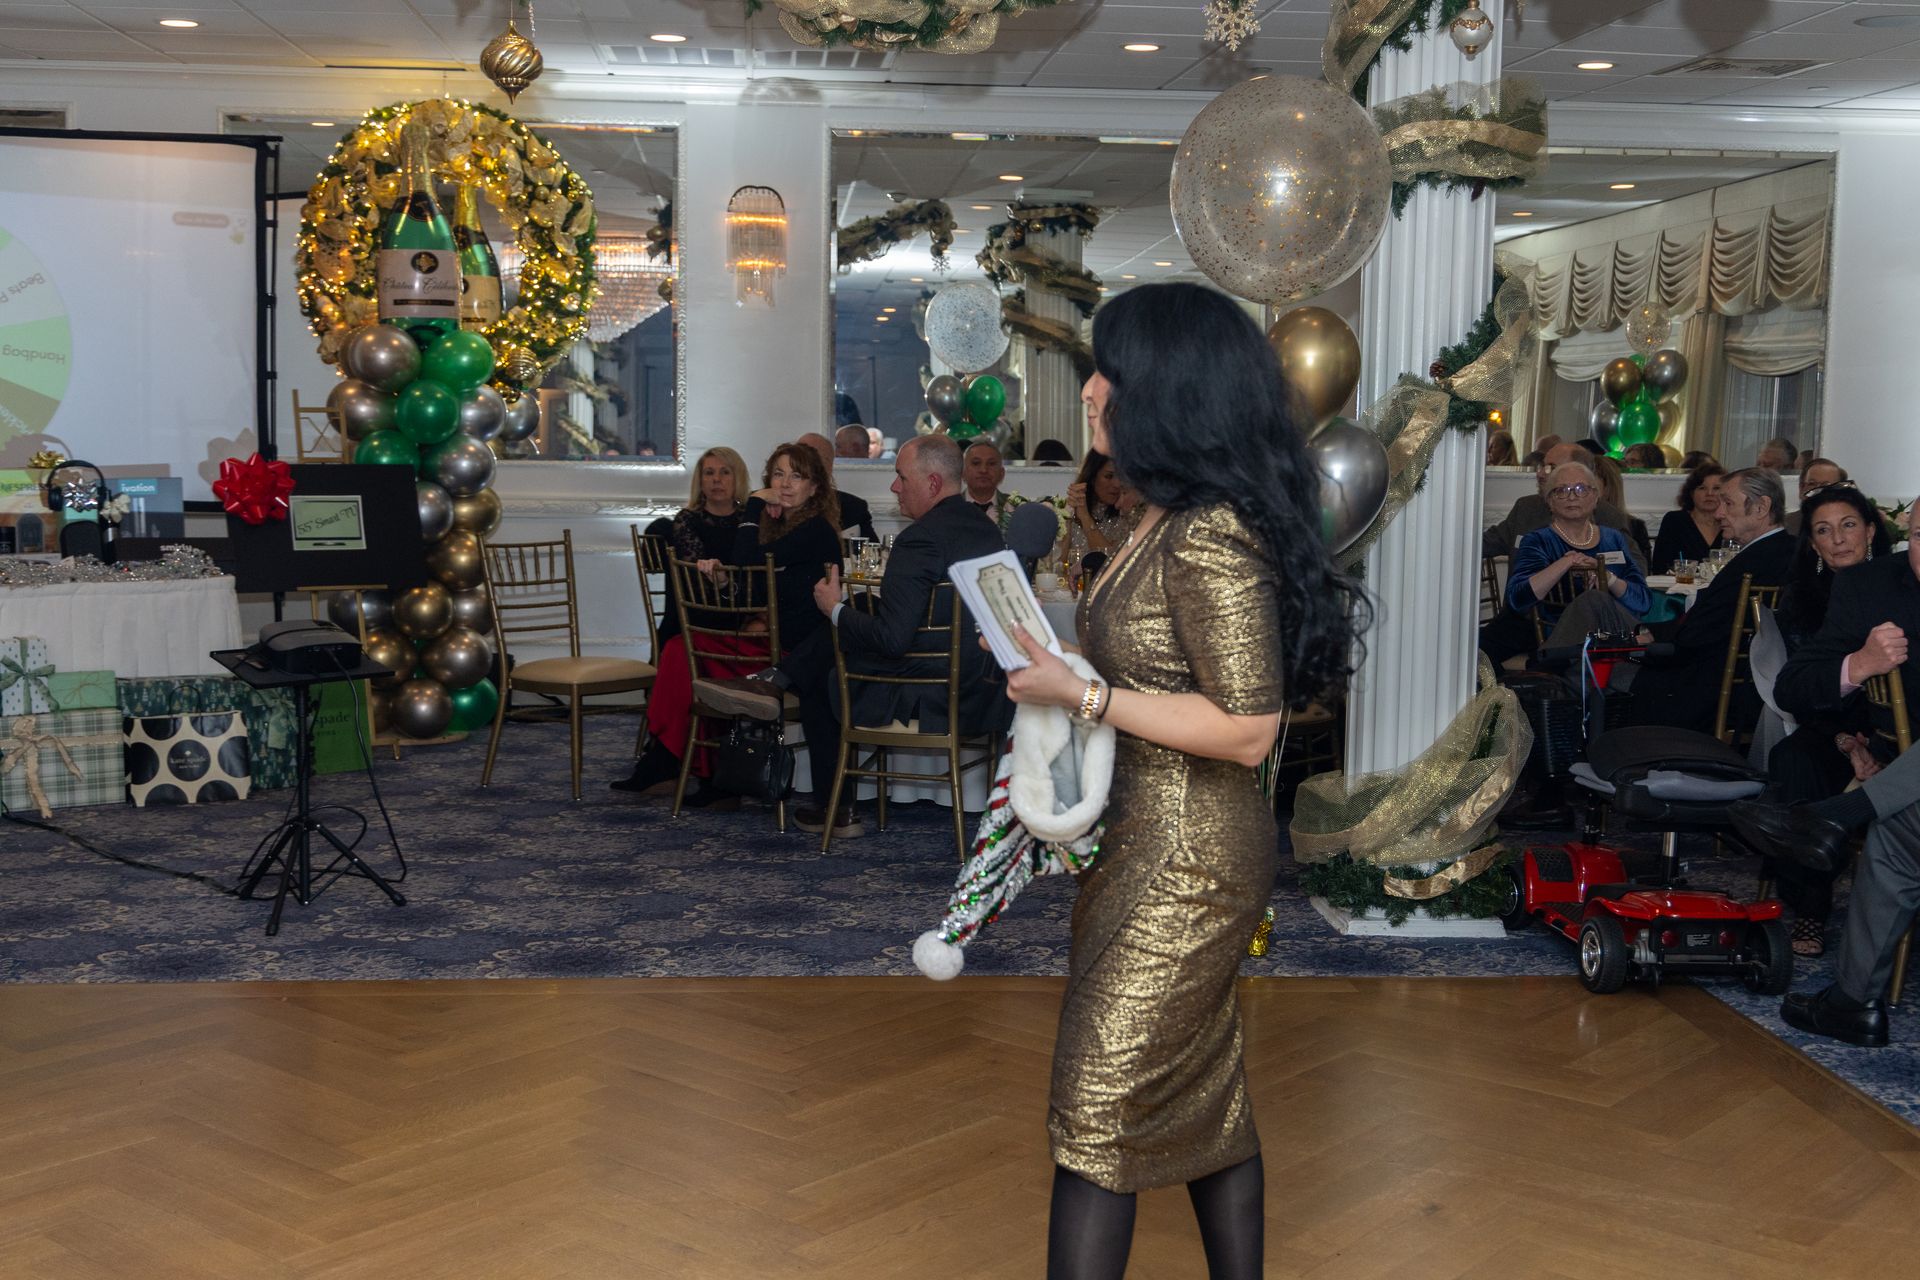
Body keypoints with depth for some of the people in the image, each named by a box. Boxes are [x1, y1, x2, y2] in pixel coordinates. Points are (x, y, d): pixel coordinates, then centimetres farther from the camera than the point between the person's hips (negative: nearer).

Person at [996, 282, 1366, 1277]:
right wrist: (1047, 657, 6)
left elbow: (1246, 729, -23)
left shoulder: (1212, 540, -22)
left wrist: (1080, 693, -20)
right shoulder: (1166, 519, 8)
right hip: (1141, 840, 10)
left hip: (1184, 861, -10)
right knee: (1204, 1094, 19)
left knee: (1095, 1111, -3)